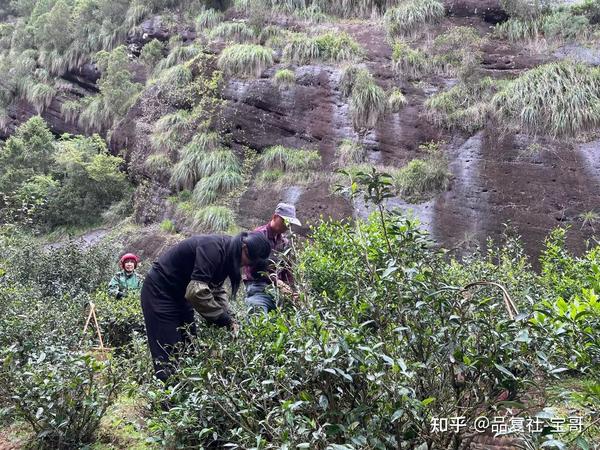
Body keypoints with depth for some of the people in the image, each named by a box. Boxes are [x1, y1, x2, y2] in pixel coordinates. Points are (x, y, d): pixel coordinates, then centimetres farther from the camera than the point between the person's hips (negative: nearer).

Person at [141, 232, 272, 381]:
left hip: (180, 294, 9)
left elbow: (217, 289, 9)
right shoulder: (213, 247, -29)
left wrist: (230, 319, -4)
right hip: (159, 292, -9)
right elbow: (196, 291, -37)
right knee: (168, 354, -8)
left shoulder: (228, 252, 0)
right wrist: (225, 319, -27)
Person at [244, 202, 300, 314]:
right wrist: (277, 282, -21)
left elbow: (287, 269, 20)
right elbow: (256, 265, -14)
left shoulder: (284, 242, 19)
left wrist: (289, 290, 3)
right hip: (258, 286, -7)